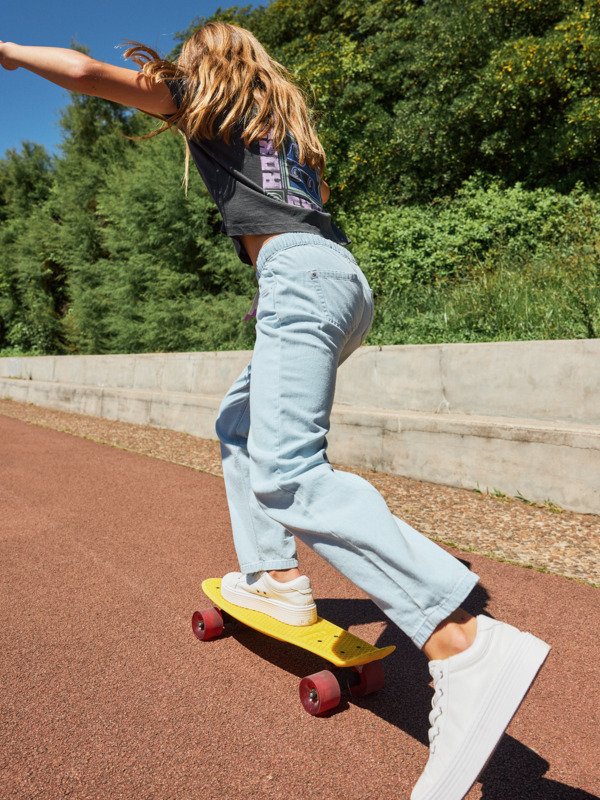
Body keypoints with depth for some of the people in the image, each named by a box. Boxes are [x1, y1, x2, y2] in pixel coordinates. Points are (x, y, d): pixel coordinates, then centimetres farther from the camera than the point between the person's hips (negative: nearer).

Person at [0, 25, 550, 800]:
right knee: (238, 425, 21)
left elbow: (86, 71, 11)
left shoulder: (203, 98, 15)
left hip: (301, 274, -9)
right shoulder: (284, 118, 33)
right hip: (341, 278, 9)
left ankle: (466, 646, -34)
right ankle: (278, 577, 17)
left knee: (287, 474, -24)